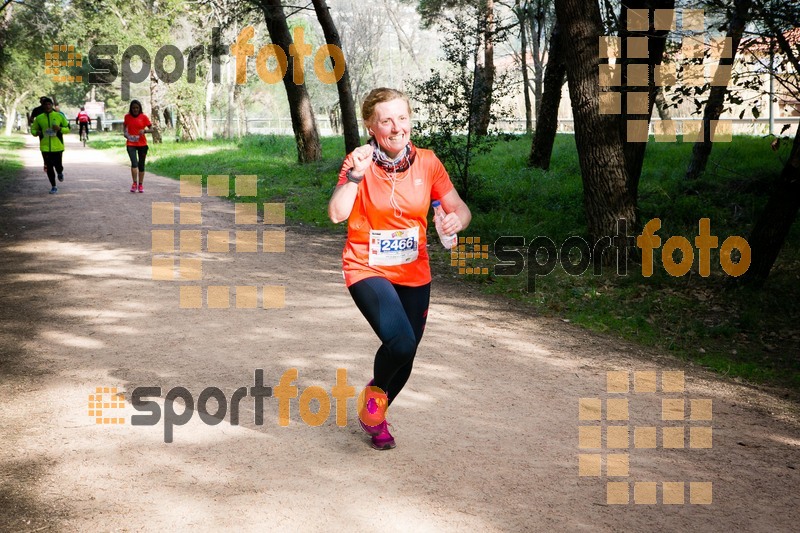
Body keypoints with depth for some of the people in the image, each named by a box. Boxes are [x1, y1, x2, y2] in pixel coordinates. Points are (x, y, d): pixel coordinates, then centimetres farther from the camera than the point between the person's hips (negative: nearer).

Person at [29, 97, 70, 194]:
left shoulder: (59, 116, -1)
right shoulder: (39, 118, 3)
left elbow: (68, 128, 6)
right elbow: (33, 130, 13)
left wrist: (60, 129, -15)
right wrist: (37, 133, -11)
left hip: (58, 146, -1)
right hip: (45, 147, 1)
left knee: (58, 166, -1)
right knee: (49, 167, 4)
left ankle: (60, 173, 36)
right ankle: (53, 187, 17)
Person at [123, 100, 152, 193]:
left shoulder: (144, 117, -2)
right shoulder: (127, 117, 2)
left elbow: (152, 129, -1)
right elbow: (125, 127, 18)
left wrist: (144, 131, -20)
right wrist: (125, 133, -2)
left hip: (142, 144, 0)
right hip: (131, 144, 0)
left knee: (141, 164, 7)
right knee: (134, 163, -18)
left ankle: (140, 185, 18)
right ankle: (134, 184, -11)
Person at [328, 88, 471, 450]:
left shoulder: (427, 163, -4)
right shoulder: (359, 162, -12)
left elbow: (459, 208, -1)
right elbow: (337, 214, -24)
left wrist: (457, 220, -23)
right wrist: (354, 176, -36)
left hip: (413, 273, 4)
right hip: (368, 270, -4)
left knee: (405, 357, 14)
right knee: (400, 342, -26)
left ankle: (376, 417, 44)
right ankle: (374, 393, 8)